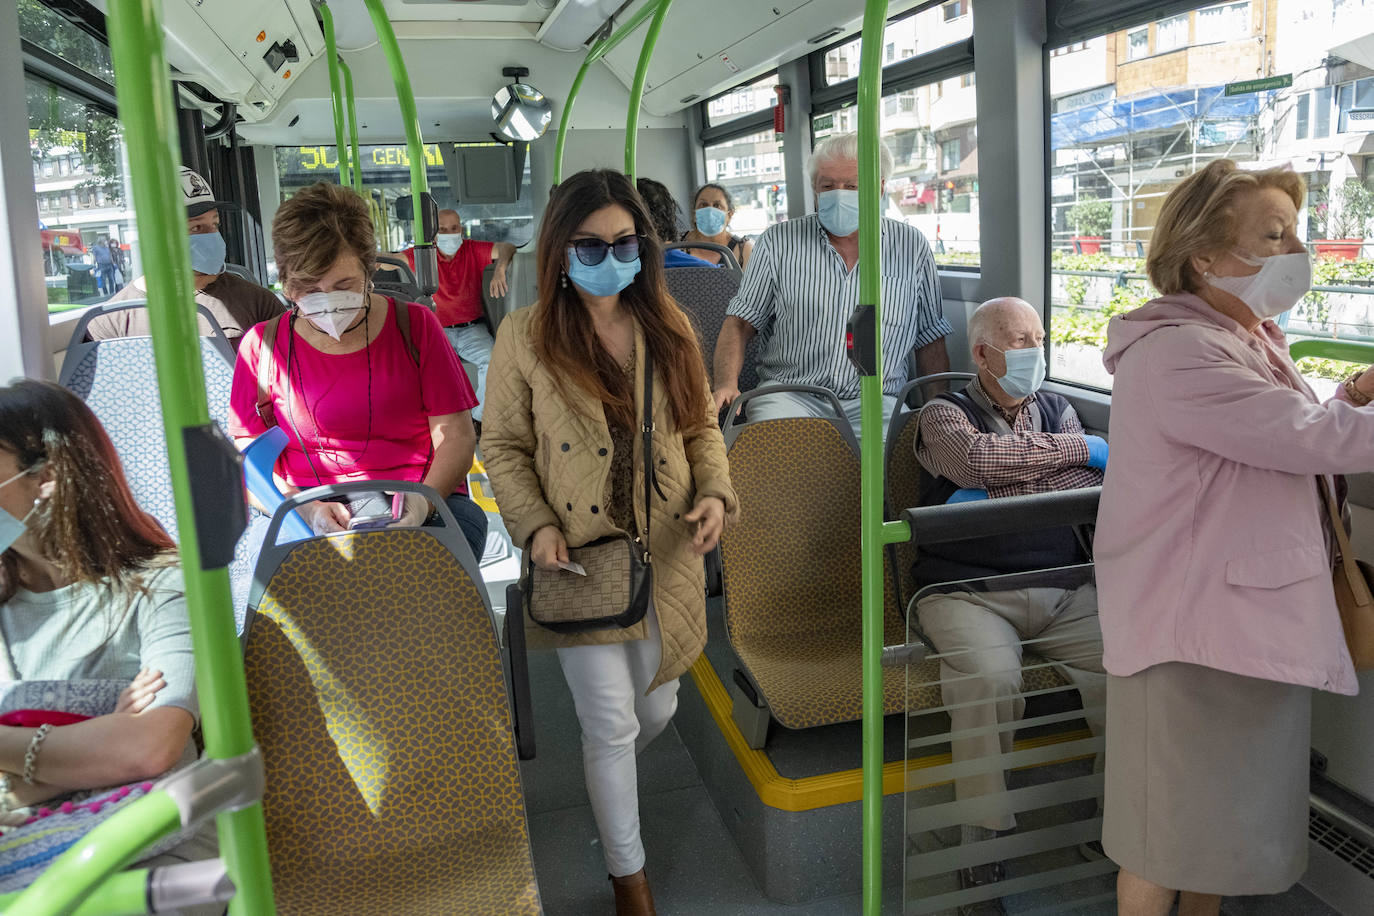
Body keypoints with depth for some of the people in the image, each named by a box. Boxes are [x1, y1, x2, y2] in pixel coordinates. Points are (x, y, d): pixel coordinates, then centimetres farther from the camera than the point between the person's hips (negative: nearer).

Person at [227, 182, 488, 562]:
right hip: (309, 521, 0)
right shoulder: (262, 345, 8)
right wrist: (306, 508, -13)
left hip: (424, 509, 1)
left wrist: (424, 499, -16)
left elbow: (456, 437, 4)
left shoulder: (414, 325, 7)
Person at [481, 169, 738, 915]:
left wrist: (715, 492, -9)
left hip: (666, 555, 4)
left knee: (658, 707, 18)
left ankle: (604, 788, 53)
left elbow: (700, 426, 8)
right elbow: (503, 446, -1)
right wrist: (535, 524, -16)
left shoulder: (668, 327, 2)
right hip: (580, 559, -3)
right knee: (611, 724, 3)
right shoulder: (524, 336, -7)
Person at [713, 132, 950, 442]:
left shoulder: (912, 248, 11)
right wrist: (726, 384, -10)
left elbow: (931, 341, 16)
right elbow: (740, 323, 9)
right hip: (789, 391, -1)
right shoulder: (778, 242, 8)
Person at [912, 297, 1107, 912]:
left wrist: (994, 497, -7)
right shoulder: (944, 414, 11)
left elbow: (1091, 484, 4)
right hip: (967, 589, -4)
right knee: (991, 678, -33)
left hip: (1062, 589, 4)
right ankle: (983, 844, -18)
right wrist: (1078, 448, -2)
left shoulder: (1057, 410, 23)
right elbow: (978, 459, -13)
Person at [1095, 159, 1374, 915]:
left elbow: (1289, 439, 19)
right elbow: (1313, 439, -23)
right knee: (1172, 826, 4)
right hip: (1190, 621, -10)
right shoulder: (1175, 353, -21)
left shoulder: (1244, 337, 12)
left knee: (1221, 810, 21)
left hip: (1249, 615, 10)